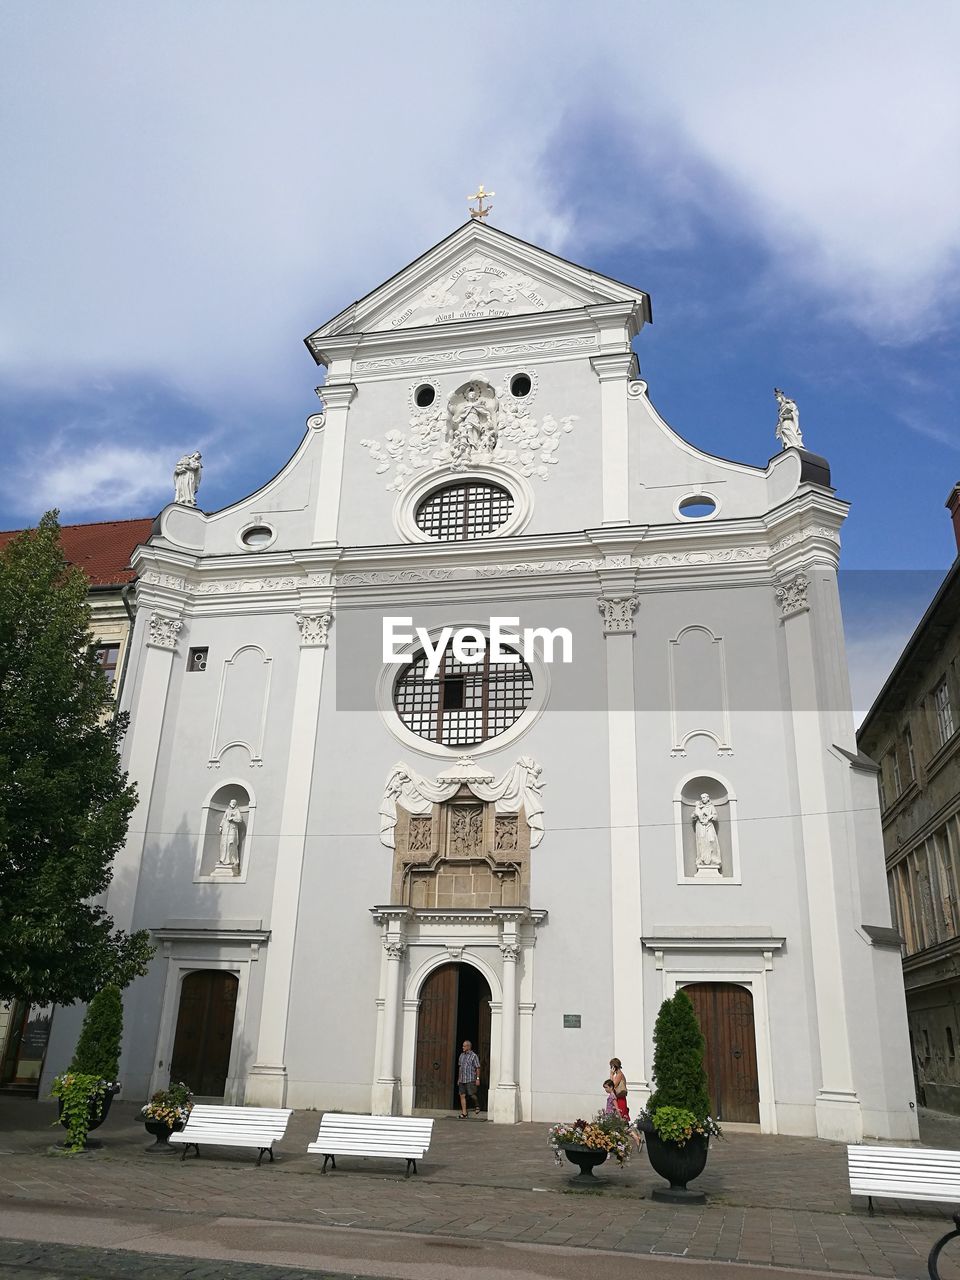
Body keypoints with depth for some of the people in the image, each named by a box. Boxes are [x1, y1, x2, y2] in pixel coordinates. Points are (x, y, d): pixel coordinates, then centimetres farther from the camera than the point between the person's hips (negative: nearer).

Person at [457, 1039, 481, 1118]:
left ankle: (477, 1106, 22)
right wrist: (458, 1079, 18)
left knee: (471, 1095, -7)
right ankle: (463, 1113, 7)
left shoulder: (474, 1056, -6)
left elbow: (477, 1068, -7)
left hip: (471, 1080, -6)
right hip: (462, 1080, 6)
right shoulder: (461, 1055, 13)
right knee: (462, 1095, 2)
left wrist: (478, 1079, -12)